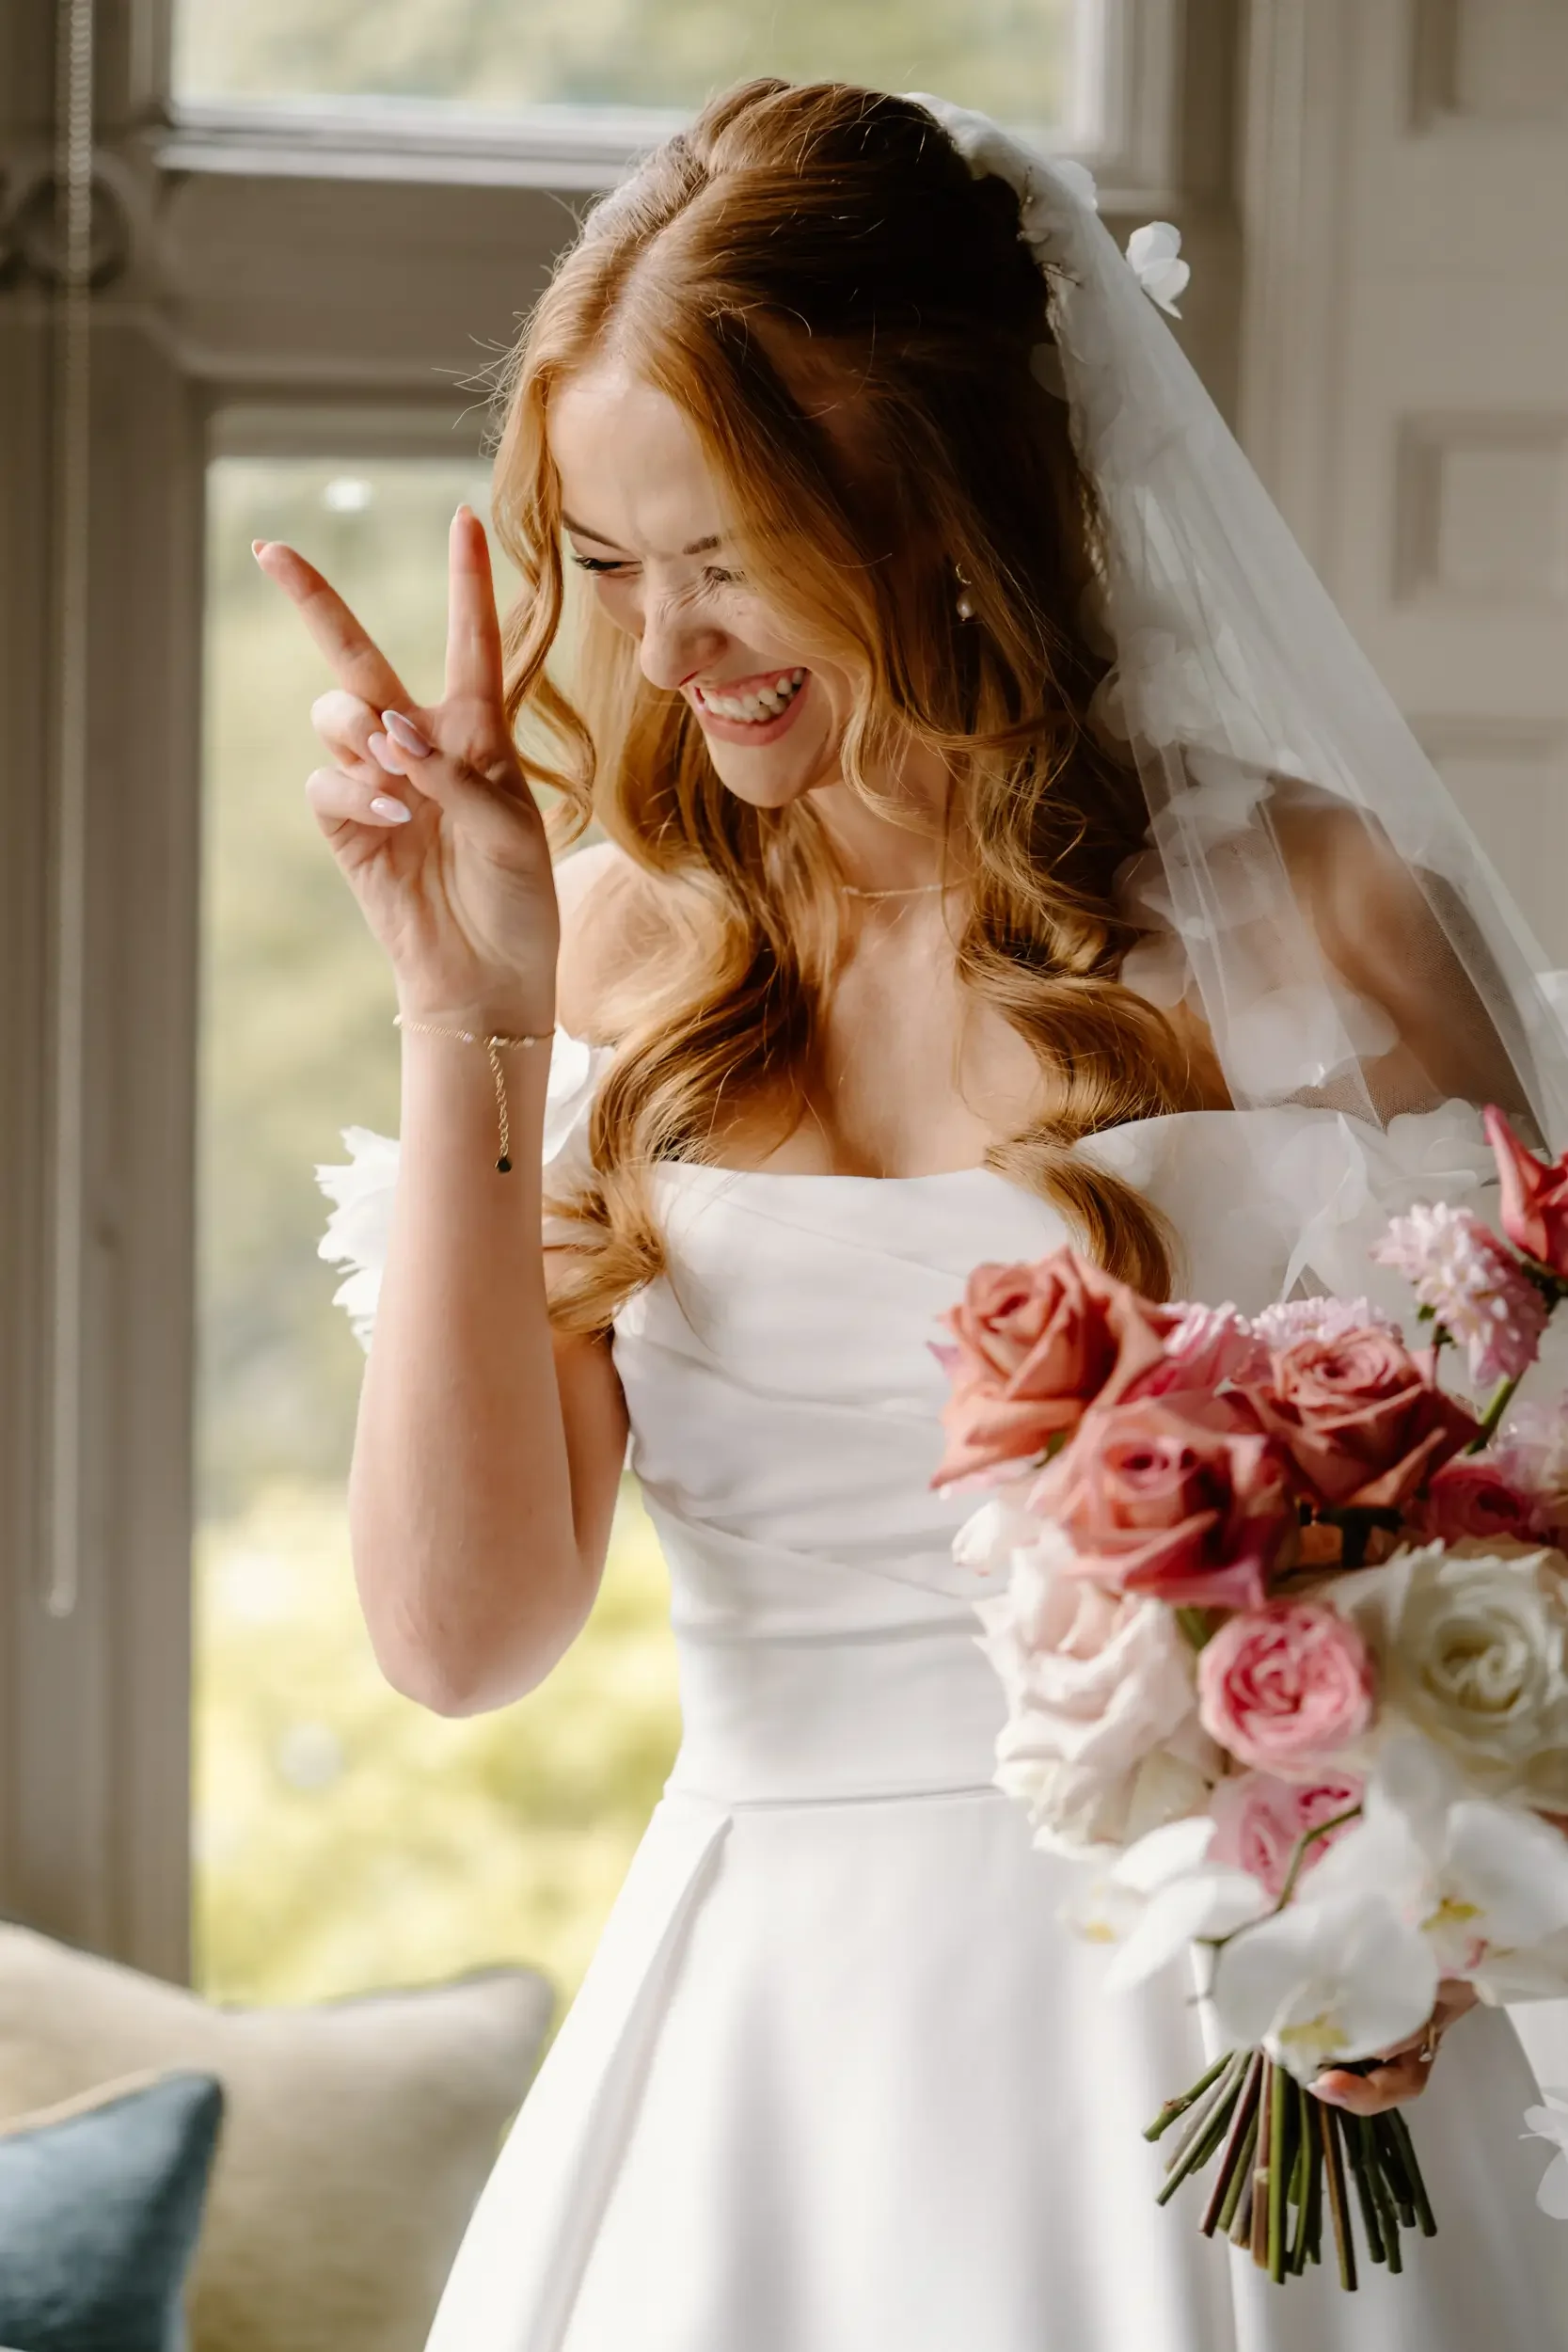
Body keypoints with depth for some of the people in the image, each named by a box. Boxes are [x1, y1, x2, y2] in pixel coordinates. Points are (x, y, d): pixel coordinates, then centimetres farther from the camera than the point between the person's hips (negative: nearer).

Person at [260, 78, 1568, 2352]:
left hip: (1205, 2052, -3)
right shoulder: (632, 948, 1)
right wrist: (471, 1020, -12)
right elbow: (466, 1626, -6)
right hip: (760, 2051, 3)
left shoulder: (1309, 923, -7)